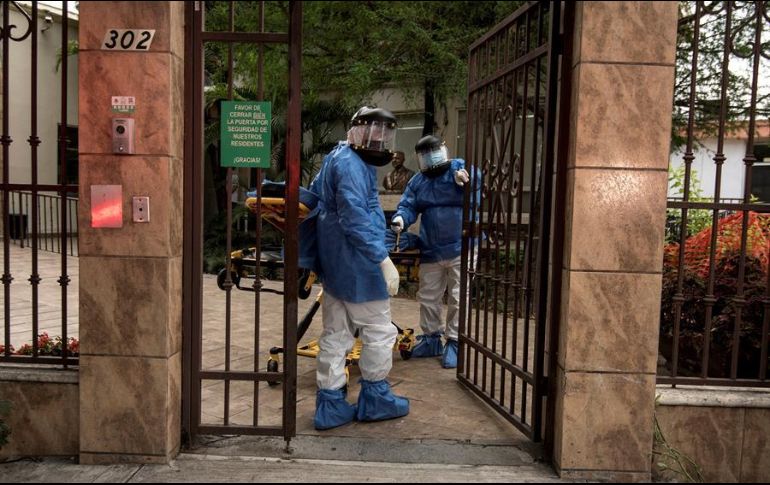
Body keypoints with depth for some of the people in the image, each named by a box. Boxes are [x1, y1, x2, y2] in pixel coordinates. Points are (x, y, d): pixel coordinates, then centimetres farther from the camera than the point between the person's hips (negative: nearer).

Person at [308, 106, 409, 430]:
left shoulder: (335, 158, 16)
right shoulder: (352, 164, -17)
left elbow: (314, 194, 26)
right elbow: (355, 217, -26)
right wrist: (383, 258, -26)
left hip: (333, 263, 10)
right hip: (356, 265, -10)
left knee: (335, 333, 13)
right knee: (379, 331, 6)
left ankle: (330, 405, 21)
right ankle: (374, 399, 21)